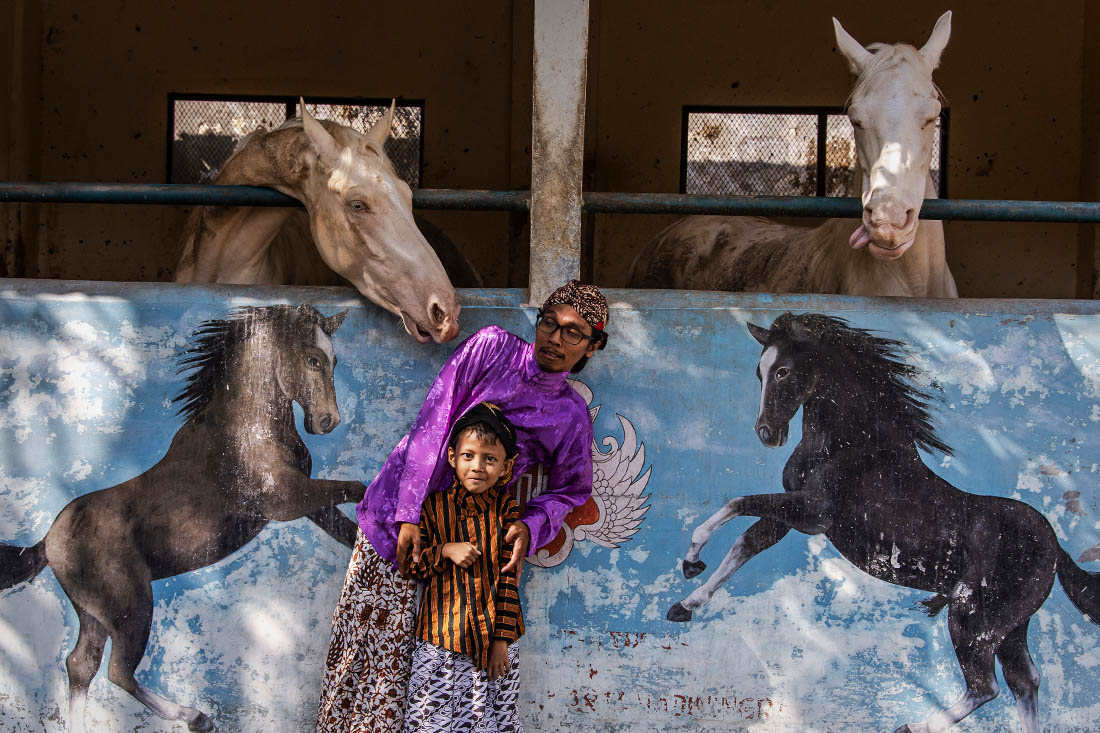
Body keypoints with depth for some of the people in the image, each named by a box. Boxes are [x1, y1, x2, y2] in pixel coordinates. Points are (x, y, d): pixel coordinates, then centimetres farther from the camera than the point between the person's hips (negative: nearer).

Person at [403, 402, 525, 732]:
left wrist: (502, 638, -7)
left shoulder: (505, 508, -2)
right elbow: (409, 563, 2)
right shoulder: (433, 504, 0)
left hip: (494, 634, 0)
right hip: (441, 636, 0)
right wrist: (445, 551, -15)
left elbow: (509, 578, -3)